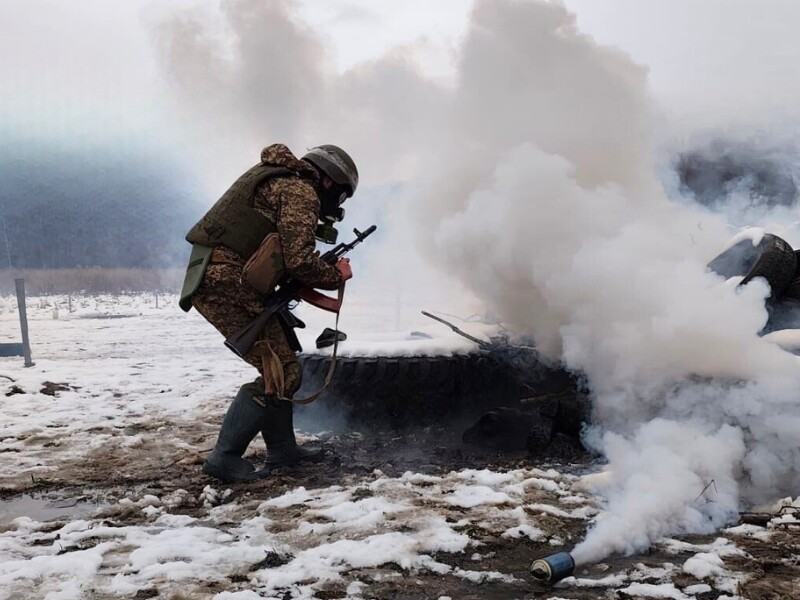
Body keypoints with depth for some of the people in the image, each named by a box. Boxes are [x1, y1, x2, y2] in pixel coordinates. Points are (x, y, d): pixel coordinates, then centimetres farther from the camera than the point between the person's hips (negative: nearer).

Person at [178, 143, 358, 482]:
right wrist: (336, 275, -1)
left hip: (210, 279, 10)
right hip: (228, 285, -10)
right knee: (281, 374, -7)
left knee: (279, 362, 17)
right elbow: (299, 261, -18)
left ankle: (281, 448, 24)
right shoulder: (301, 191, -8)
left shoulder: (277, 178, 23)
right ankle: (224, 459, -5)